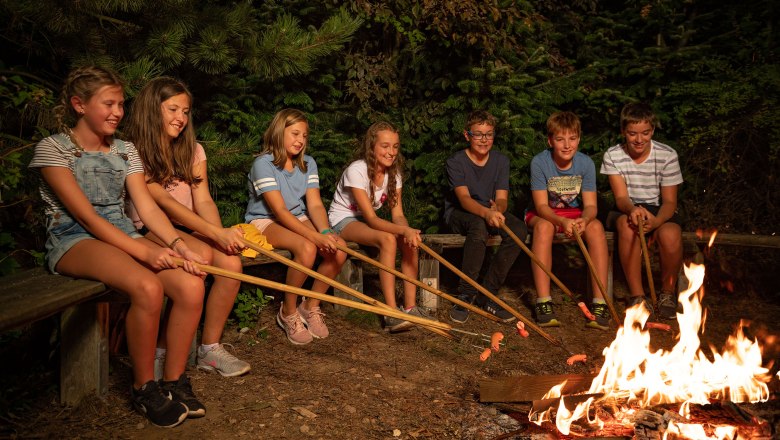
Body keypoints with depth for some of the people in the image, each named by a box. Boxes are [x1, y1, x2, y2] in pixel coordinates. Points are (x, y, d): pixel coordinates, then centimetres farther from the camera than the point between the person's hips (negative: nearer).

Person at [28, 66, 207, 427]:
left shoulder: (125, 150, 13)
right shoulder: (52, 149, -5)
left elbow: (147, 207, 2)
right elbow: (86, 216, -14)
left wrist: (175, 243, -18)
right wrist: (144, 251, -24)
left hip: (122, 235, 6)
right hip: (73, 241, -5)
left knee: (191, 284, -24)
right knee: (148, 287, -35)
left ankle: (174, 381, -7)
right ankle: (143, 389, -15)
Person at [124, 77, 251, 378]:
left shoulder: (193, 150, 13)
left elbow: (203, 201, 0)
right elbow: (163, 201, -18)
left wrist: (221, 234, -22)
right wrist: (215, 233, -29)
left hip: (189, 228, 5)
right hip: (149, 229, -5)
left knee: (231, 261, -25)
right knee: (201, 254, -33)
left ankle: (210, 348, -10)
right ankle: (161, 351, -21)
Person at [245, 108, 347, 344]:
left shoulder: (308, 163, 4)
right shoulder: (263, 164, -16)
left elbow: (314, 204, -5)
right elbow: (280, 211, -23)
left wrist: (326, 232, -27)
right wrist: (316, 236, -33)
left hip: (298, 219, 6)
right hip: (265, 222, -6)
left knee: (338, 248, -21)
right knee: (307, 248, -35)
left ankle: (310, 306, 0)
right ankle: (288, 313, -13)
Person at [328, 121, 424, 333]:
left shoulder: (393, 172, -3)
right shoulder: (356, 170, -24)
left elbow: (397, 214, -9)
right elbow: (370, 218, -28)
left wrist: (407, 230, -32)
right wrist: (404, 230, -43)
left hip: (369, 219, 7)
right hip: (343, 220, -7)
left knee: (410, 241, -21)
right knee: (388, 239, -34)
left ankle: (410, 306, -18)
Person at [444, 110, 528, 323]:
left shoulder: (501, 160, 0)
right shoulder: (456, 161, -12)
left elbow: (501, 198, -9)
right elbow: (464, 198, -27)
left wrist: (498, 209, -36)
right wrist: (486, 213, -48)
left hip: (491, 213, 4)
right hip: (458, 214, -4)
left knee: (519, 230, -27)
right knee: (479, 226, -40)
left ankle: (487, 295, -19)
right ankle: (465, 294, -28)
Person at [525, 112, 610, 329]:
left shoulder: (586, 163, -11)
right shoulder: (539, 162, -18)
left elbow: (590, 205, -14)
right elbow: (541, 206, -21)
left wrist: (584, 220, -38)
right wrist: (562, 221, -41)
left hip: (575, 214, 2)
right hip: (543, 214, -2)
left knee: (596, 226, -29)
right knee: (544, 226, -36)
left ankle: (600, 302, -27)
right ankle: (543, 302, -35)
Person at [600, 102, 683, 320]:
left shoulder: (667, 155, -8)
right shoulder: (613, 156, -6)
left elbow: (670, 201, -9)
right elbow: (621, 197, -12)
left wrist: (656, 220, -32)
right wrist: (633, 209, -37)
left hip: (659, 211, 0)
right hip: (627, 210, 0)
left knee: (670, 235, -35)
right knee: (628, 224, -37)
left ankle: (667, 292, -7)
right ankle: (637, 295, -24)